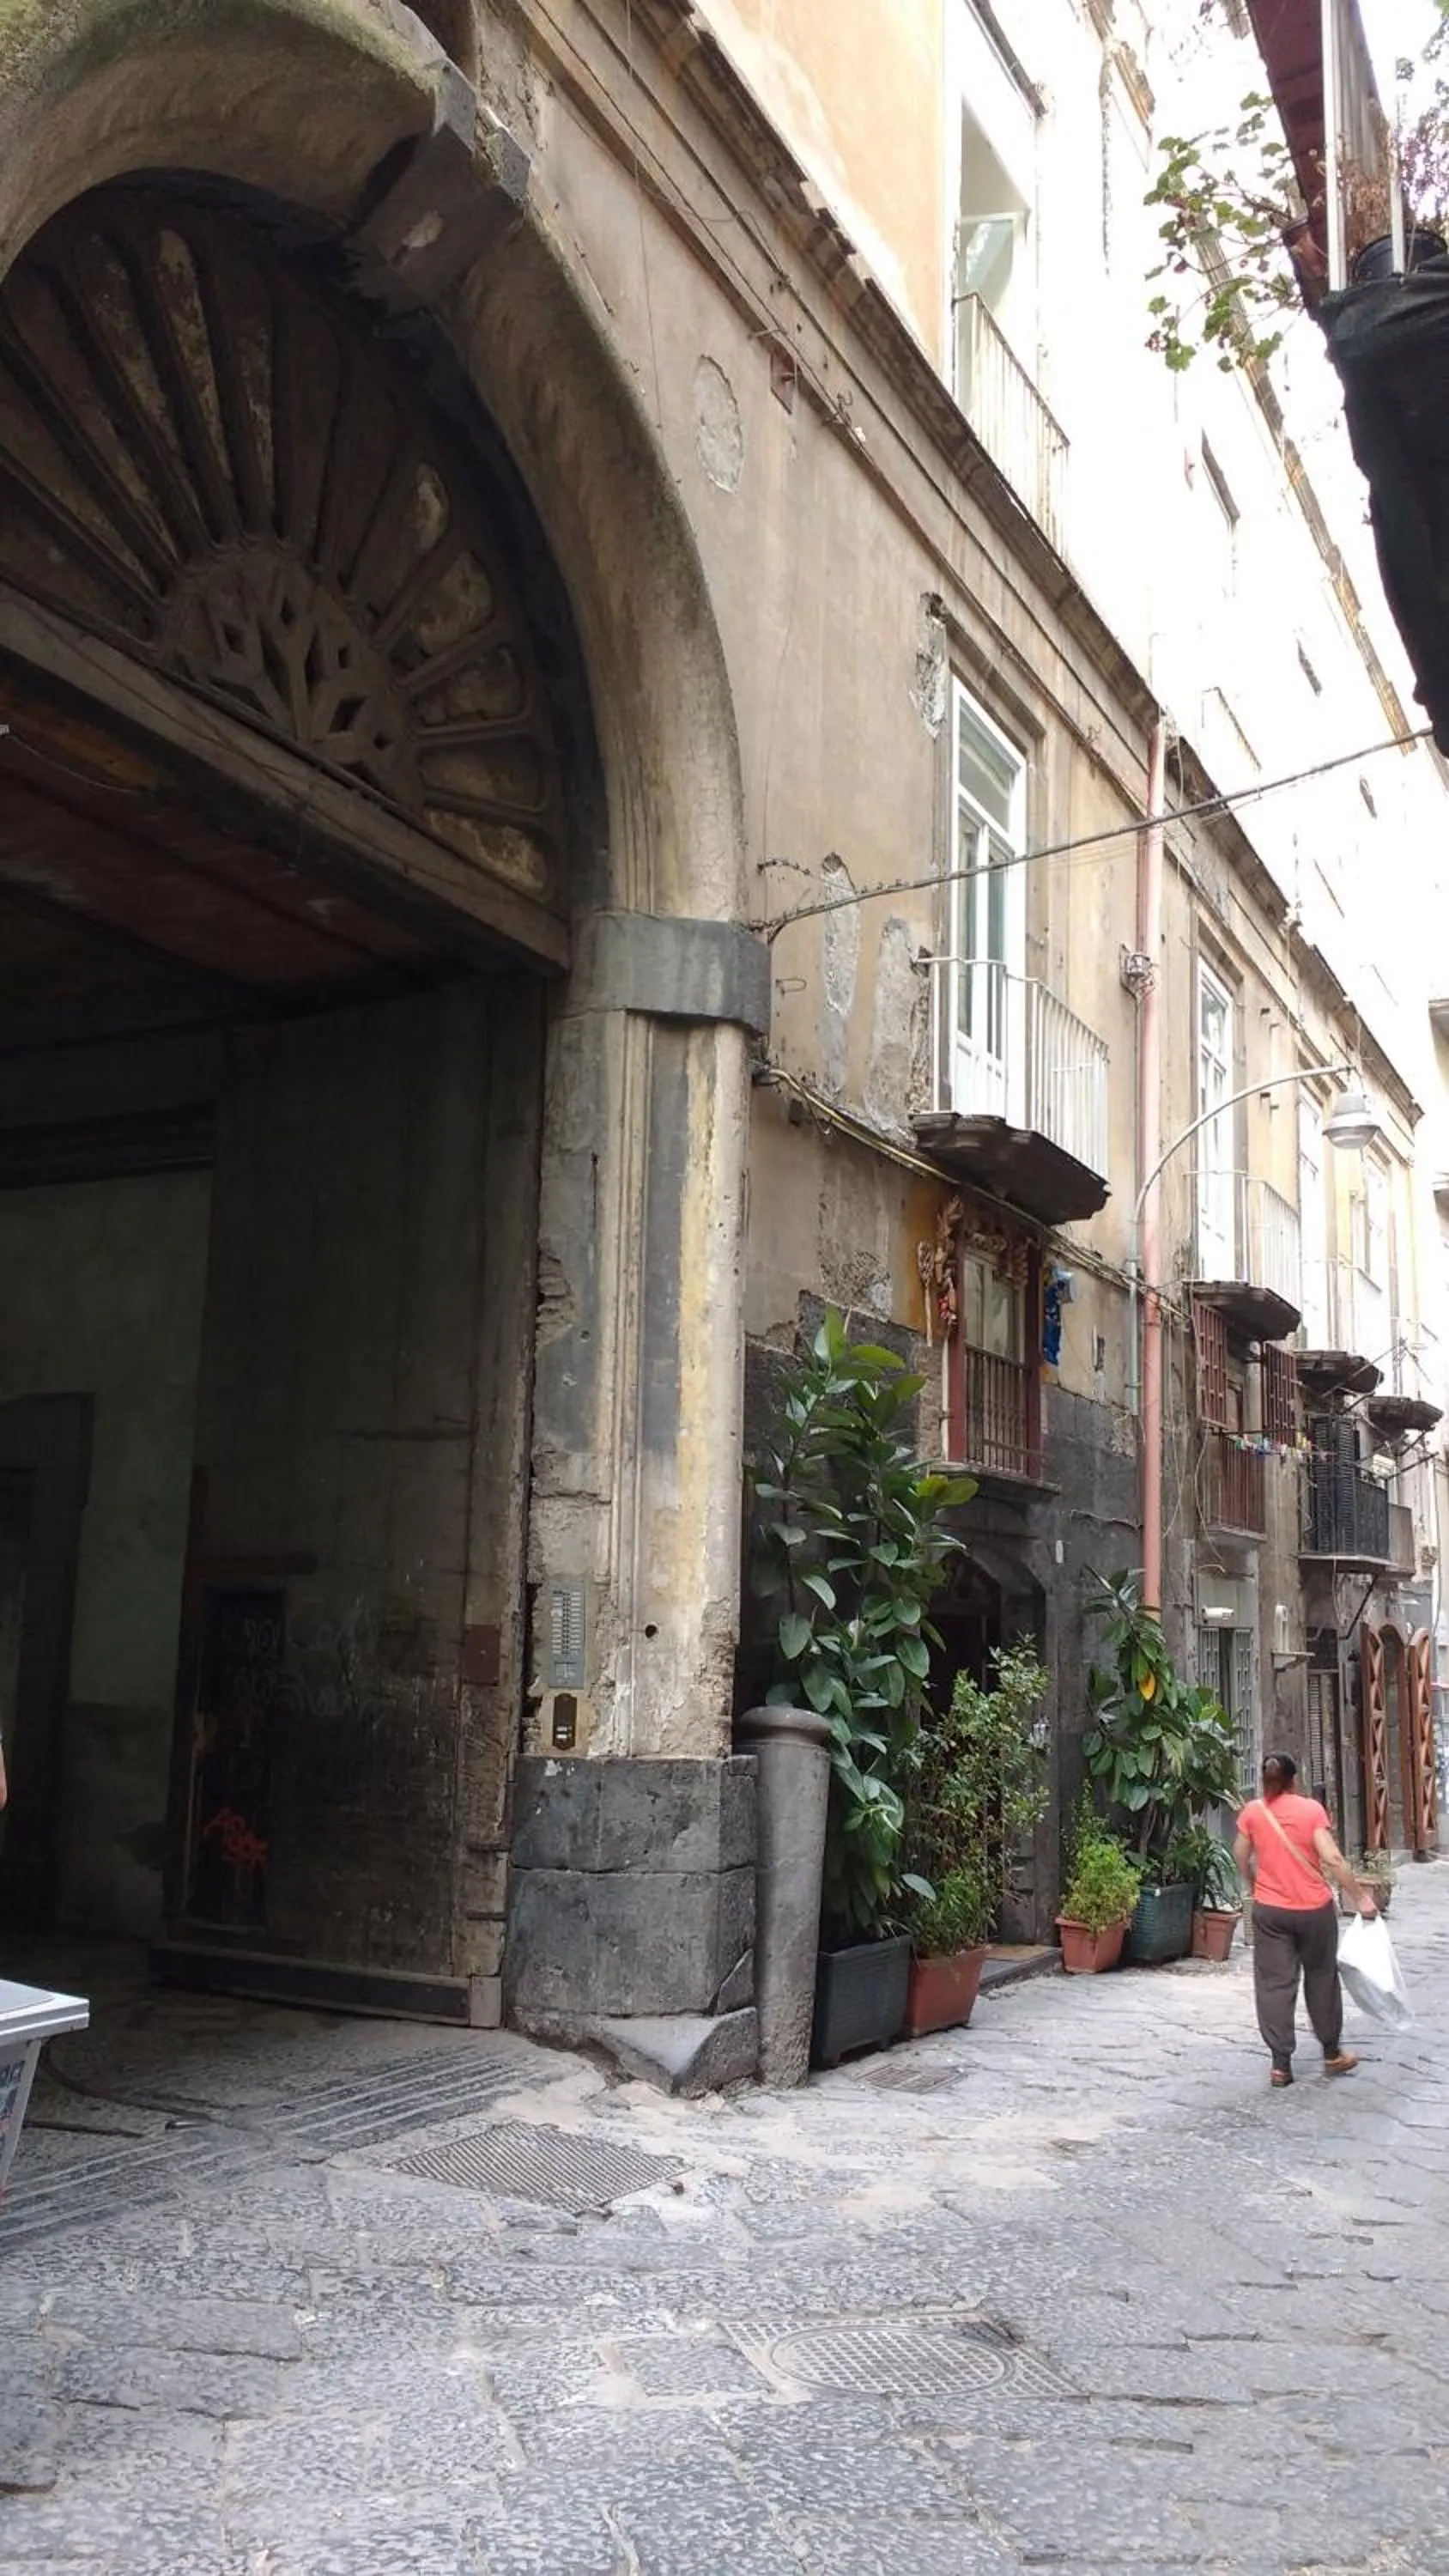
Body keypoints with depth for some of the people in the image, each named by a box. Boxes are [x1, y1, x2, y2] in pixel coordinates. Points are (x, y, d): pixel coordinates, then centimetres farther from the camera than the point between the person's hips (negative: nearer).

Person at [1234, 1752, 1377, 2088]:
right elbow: (1332, 1859, -15)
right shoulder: (1312, 1809, -8)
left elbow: (1241, 1857, 7)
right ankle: (1332, 2053, 28)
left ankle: (1281, 2064, 4)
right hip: (1314, 1909, -1)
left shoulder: (1253, 1812, -2)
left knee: (1275, 1983, 5)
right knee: (1321, 1977, 16)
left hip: (1270, 1911, 1)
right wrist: (1360, 1897, -7)